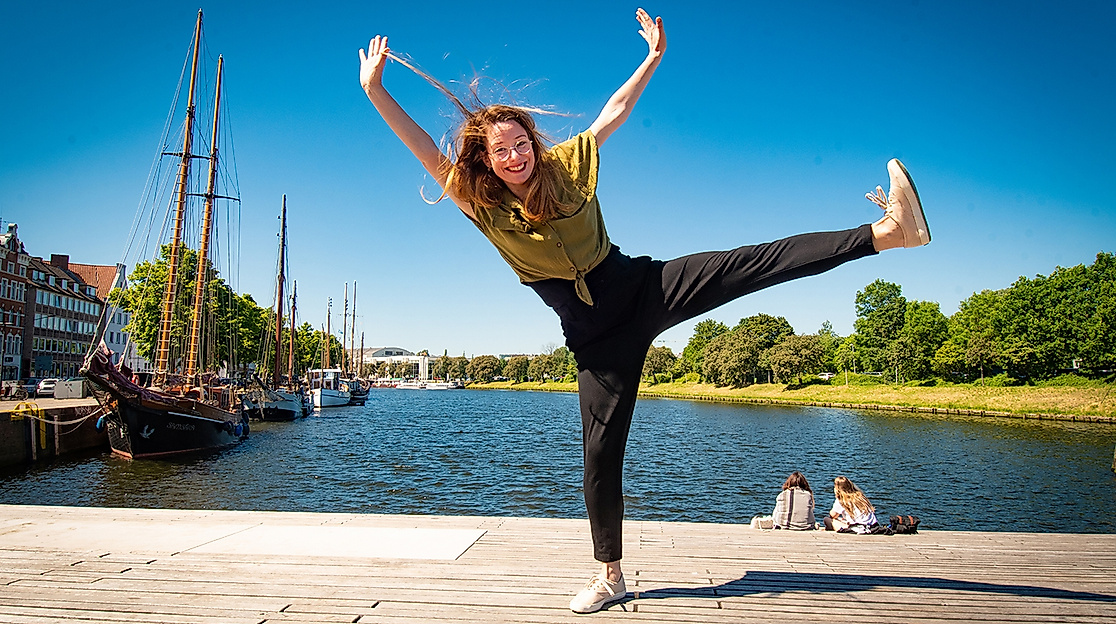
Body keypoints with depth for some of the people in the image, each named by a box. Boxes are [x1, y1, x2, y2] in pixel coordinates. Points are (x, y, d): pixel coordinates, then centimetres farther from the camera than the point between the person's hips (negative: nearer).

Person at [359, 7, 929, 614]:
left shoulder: (564, 165, -1)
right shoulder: (481, 205, -4)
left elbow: (616, 109, 7)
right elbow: (425, 148, -10)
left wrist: (654, 56, 3)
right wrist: (373, 87, -15)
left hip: (646, 288, 1)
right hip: (595, 334, 0)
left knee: (750, 263, -19)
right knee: (600, 449, 2)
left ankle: (884, 231, -22)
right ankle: (610, 576, 17)